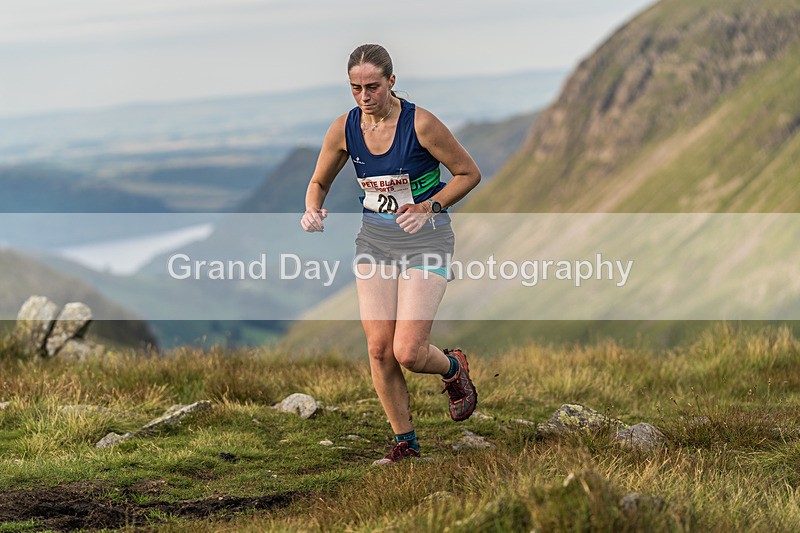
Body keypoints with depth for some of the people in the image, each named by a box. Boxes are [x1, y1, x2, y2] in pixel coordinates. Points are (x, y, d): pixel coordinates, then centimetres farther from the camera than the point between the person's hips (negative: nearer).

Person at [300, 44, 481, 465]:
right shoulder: (344, 129, -3)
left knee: (408, 353, -14)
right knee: (379, 348, -2)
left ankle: (453, 369, 23)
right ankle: (405, 442, 15)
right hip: (374, 240, 5)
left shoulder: (420, 123, -16)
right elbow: (319, 182, 12)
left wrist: (428, 207, -18)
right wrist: (313, 209, -10)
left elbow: (469, 174, -6)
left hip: (424, 240, -4)